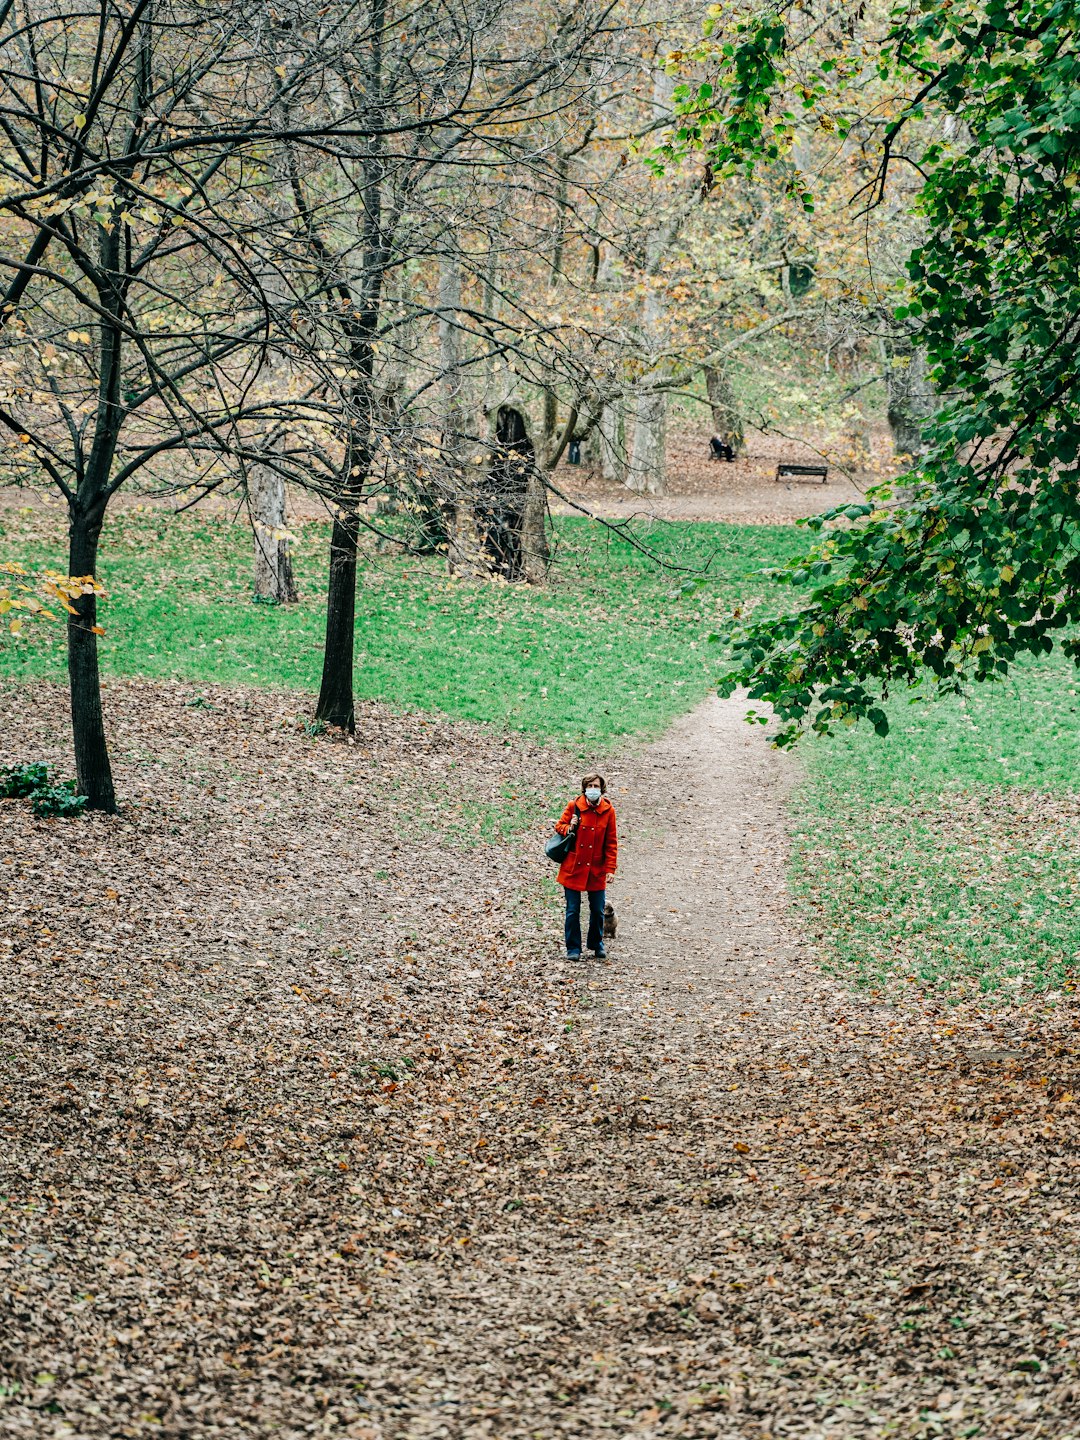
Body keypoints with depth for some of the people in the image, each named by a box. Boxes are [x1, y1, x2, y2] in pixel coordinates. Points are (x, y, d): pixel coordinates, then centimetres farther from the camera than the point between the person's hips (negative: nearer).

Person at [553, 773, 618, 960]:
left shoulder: (608, 810, -1)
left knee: (598, 910, 8)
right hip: (573, 867, -1)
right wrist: (568, 828, -15)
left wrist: (610, 869, -4)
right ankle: (573, 949, 12)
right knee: (573, 910, 2)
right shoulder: (574, 806, -4)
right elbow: (559, 825, 9)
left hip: (596, 870, 1)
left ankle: (596, 945, 28)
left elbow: (611, 842, 1)